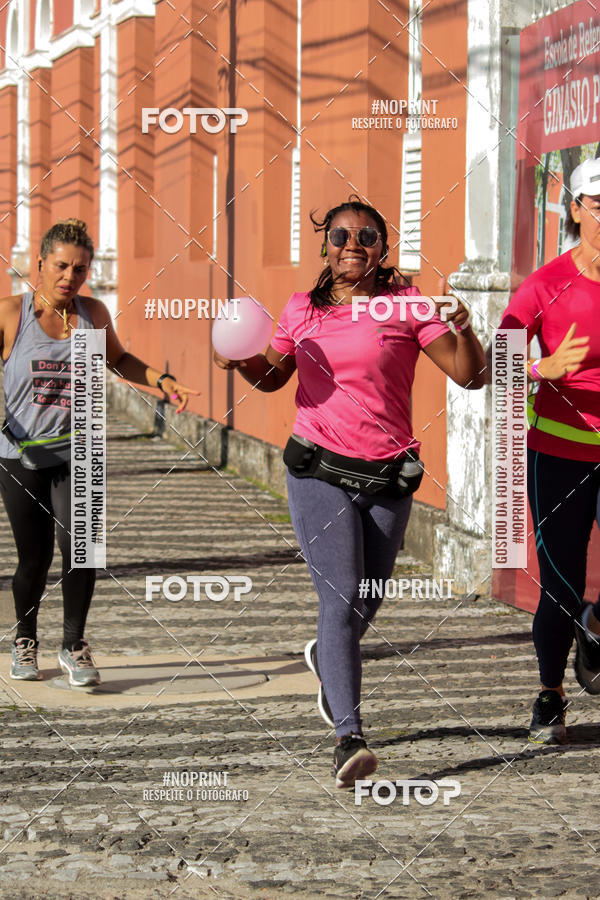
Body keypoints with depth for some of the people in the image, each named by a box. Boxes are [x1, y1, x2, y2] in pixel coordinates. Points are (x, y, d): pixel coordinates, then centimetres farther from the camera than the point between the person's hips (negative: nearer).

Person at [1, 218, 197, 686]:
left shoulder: (93, 313, 2)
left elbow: (119, 360, 20)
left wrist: (162, 380, 5)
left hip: (76, 453, 2)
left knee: (79, 548, -11)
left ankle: (74, 644, 8)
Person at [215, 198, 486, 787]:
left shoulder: (406, 305, -1)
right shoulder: (301, 310, 6)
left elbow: (470, 376, -6)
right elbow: (272, 376, 22)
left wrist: (461, 326, -25)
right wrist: (241, 361, 0)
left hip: (388, 478, 1)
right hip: (318, 472, -1)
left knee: (366, 605, 15)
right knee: (341, 600, -13)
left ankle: (327, 657, 50)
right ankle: (349, 738, -18)